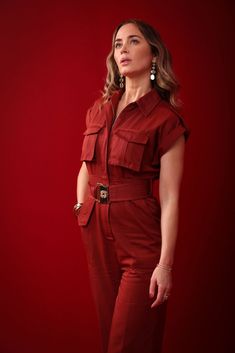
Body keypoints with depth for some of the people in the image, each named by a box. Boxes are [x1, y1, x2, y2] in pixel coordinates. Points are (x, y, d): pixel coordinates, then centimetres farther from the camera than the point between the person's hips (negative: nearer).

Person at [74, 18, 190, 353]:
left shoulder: (166, 120, -10)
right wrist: (80, 210, 6)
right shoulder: (99, 109, 8)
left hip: (139, 230, -6)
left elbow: (170, 197, -14)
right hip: (95, 228, 6)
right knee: (108, 325, 18)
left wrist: (166, 263, -17)